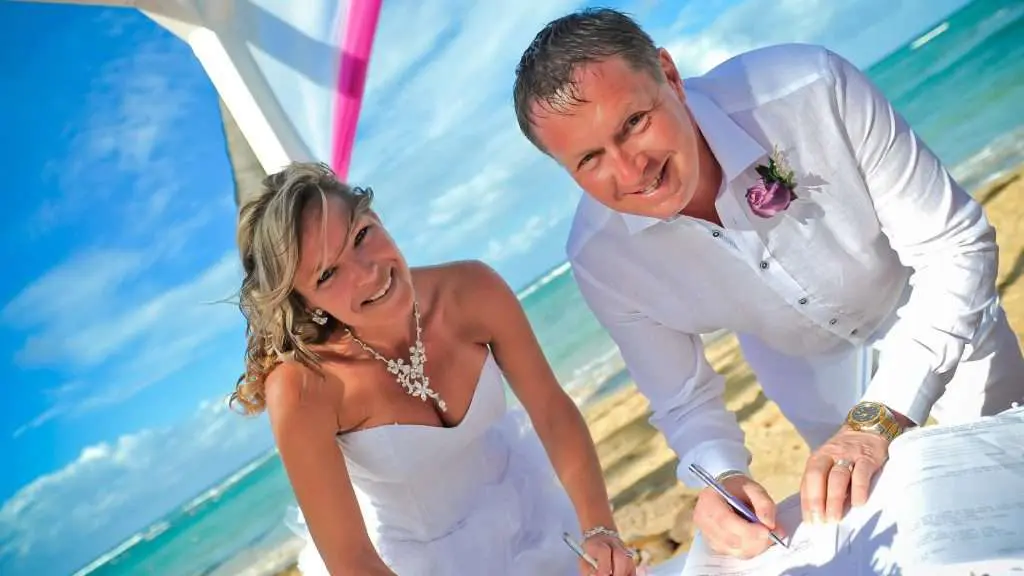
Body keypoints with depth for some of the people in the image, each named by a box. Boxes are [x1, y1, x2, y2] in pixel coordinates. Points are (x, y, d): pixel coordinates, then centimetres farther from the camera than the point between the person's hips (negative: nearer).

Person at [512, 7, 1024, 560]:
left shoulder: (812, 90, -40)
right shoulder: (598, 257, -30)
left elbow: (956, 246, -31)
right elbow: (685, 401, -16)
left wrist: (877, 419, -40)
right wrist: (718, 478, -39)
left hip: (938, 322, -1)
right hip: (804, 368, 1)